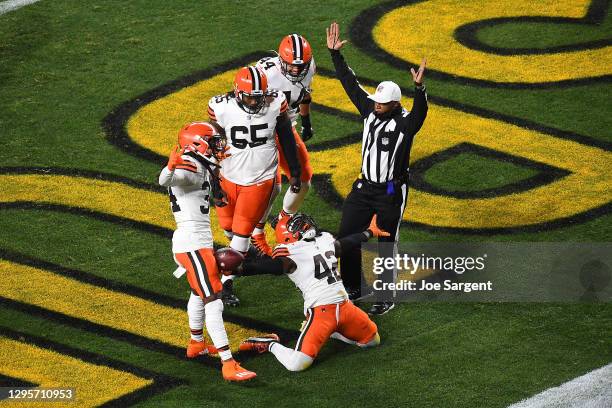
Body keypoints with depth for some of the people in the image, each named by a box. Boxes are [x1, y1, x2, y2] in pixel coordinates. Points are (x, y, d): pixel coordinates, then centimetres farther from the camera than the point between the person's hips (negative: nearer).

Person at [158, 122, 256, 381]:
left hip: (198, 241, 11)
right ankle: (229, 365, -17)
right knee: (213, 302, -13)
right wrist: (171, 167, -56)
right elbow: (164, 181, -38)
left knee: (199, 294, 30)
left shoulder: (202, 169, 12)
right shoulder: (190, 169, -18)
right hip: (193, 243, -11)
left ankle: (196, 344, 51)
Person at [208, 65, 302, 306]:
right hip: (229, 178, 1)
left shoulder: (275, 103, -17)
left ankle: (227, 283, 11)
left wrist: (295, 173, 4)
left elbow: (287, 139, -1)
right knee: (228, 225, 16)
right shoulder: (222, 108, -20)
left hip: (260, 180, -1)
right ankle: (242, 250, 48)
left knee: (242, 231, 0)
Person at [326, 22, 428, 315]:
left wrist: (419, 88, -58)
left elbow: (420, 111, -40)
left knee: (386, 246, 4)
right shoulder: (370, 110, -2)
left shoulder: (406, 123, -19)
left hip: (391, 192, -6)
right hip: (364, 188, 6)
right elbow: (350, 83, 1)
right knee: (347, 237, 8)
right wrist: (335, 53, -3)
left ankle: (387, 298, 17)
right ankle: (353, 288, 25)